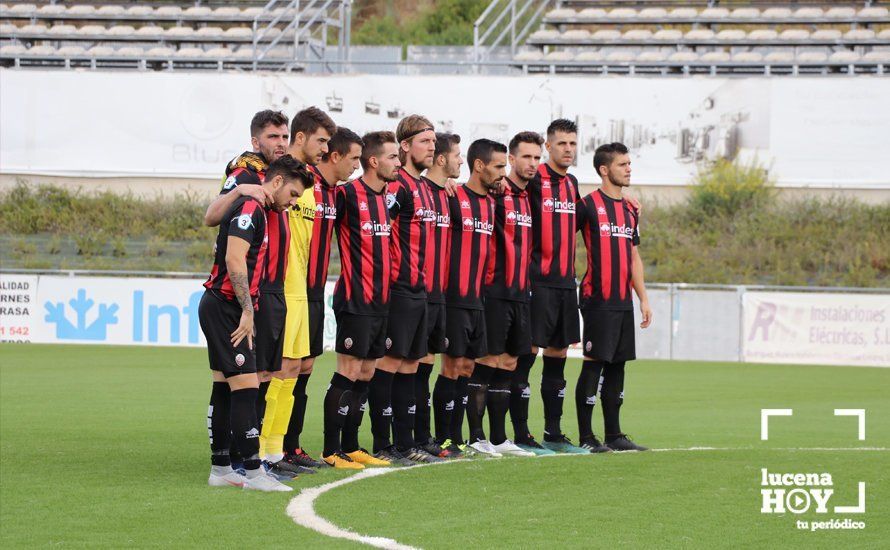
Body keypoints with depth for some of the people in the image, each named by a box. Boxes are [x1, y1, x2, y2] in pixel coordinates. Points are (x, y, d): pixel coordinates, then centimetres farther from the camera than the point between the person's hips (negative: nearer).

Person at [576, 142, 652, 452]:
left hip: (624, 300, 7)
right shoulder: (589, 205, -7)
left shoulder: (630, 210, 16)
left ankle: (614, 435, 14)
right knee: (594, 363, -6)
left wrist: (643, 298, 17)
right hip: (598, 299, -7)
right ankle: (586, 436, -2)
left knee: (618, 364, 9)